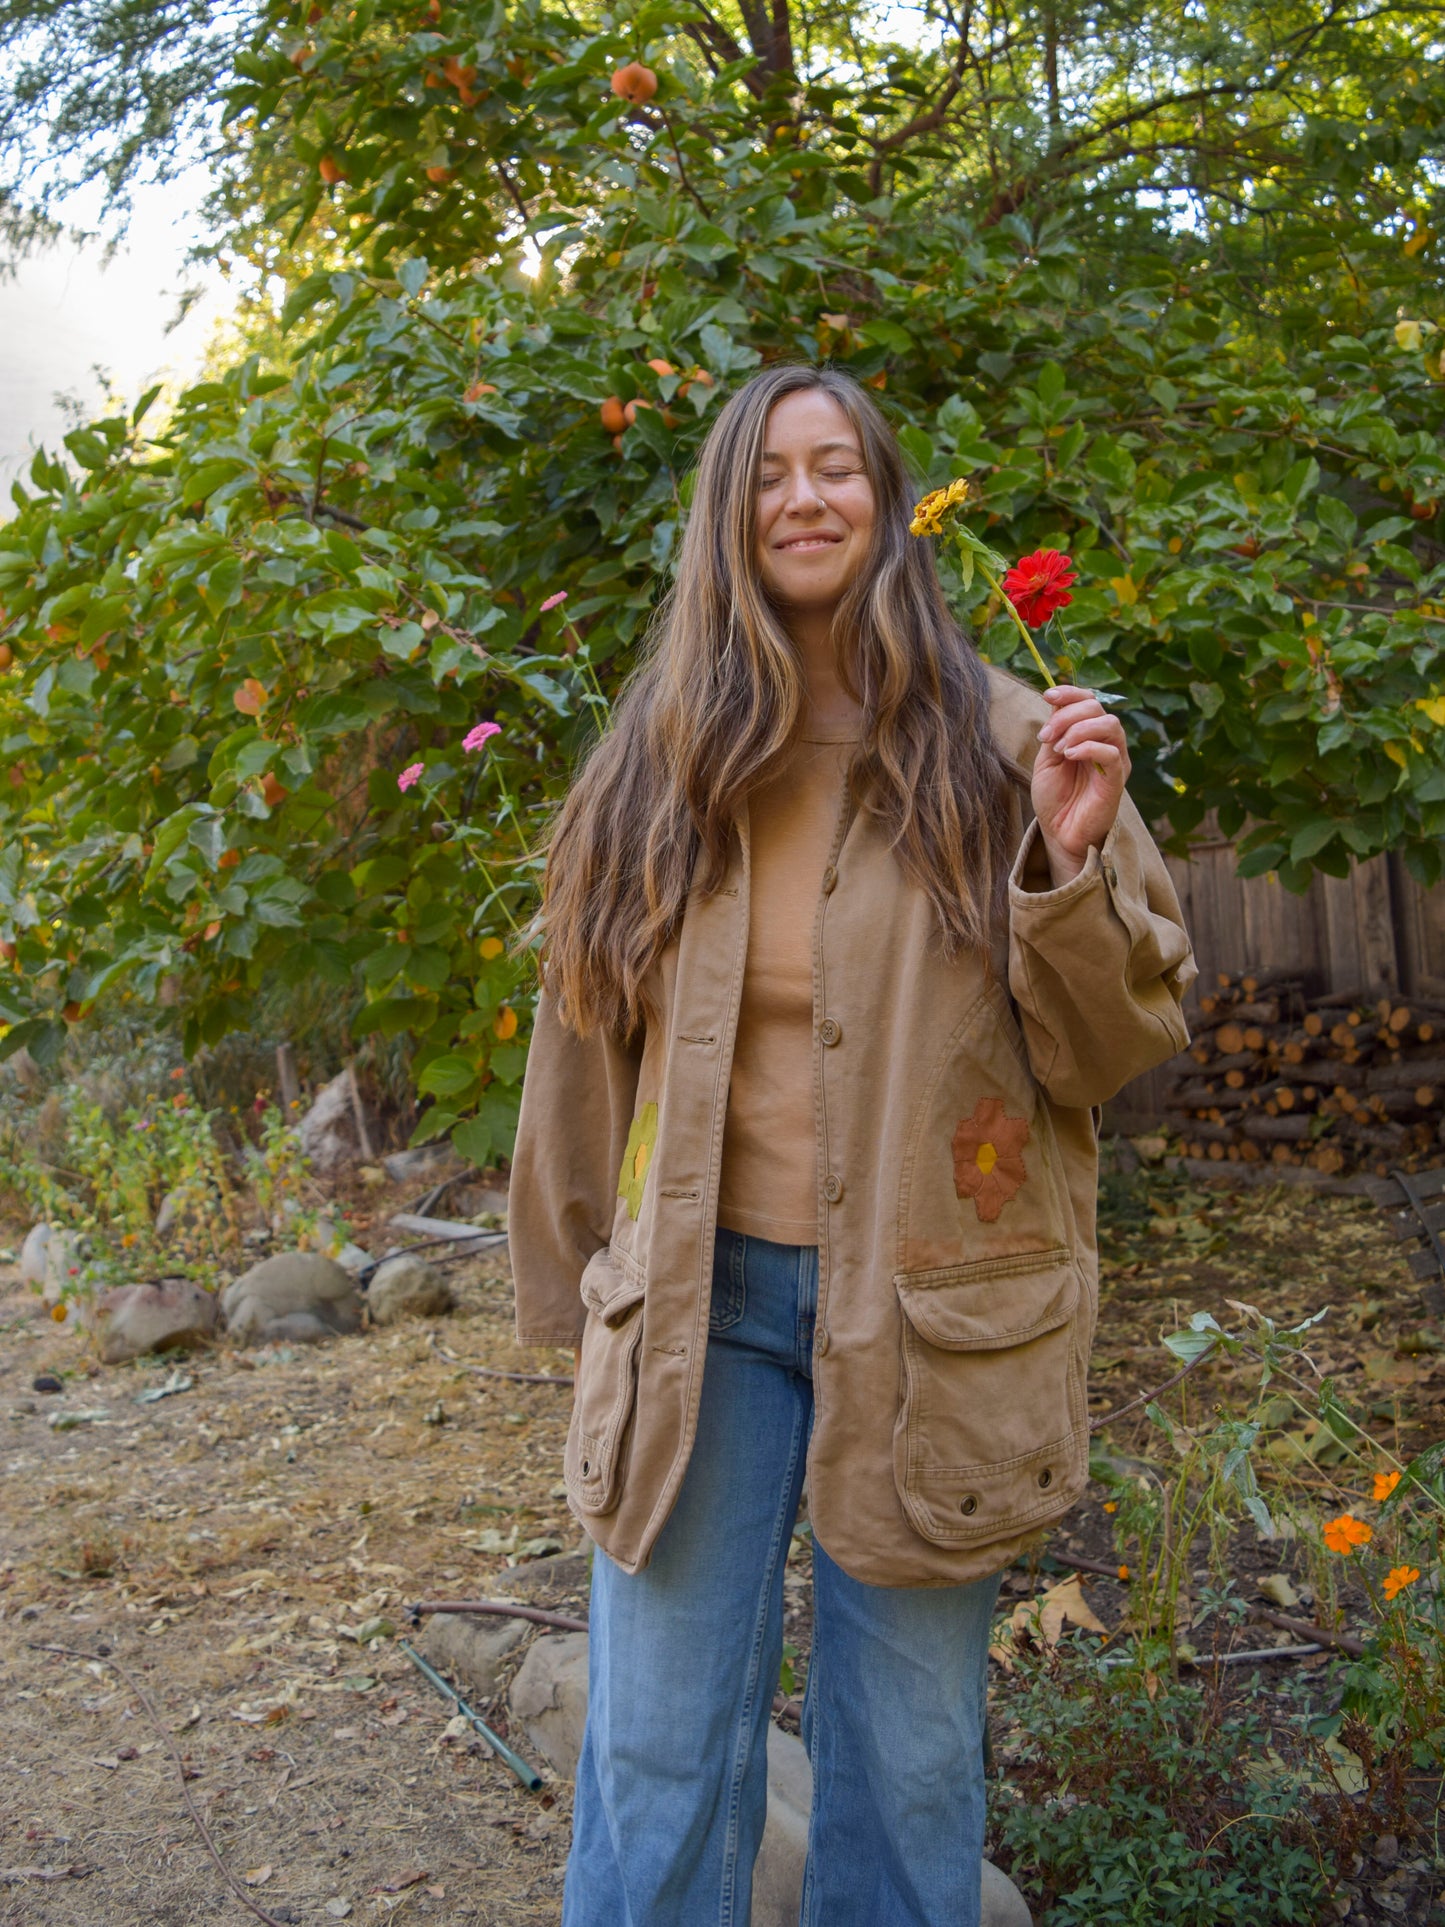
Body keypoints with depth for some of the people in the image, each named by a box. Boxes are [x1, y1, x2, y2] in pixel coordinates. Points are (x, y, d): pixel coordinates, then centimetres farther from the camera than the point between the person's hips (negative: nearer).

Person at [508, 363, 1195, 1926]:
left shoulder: (1004, 745, -1)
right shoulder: (660, 761, 4)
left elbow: (1119, 1044, 0)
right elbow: (588, 1038, 12)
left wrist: (1069, 864, -18)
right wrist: (572, 1290, 15)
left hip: (932, 1314, -1)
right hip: (699, 1304, 1)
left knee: (910, 1764, 12)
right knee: (657, 1760, 8)